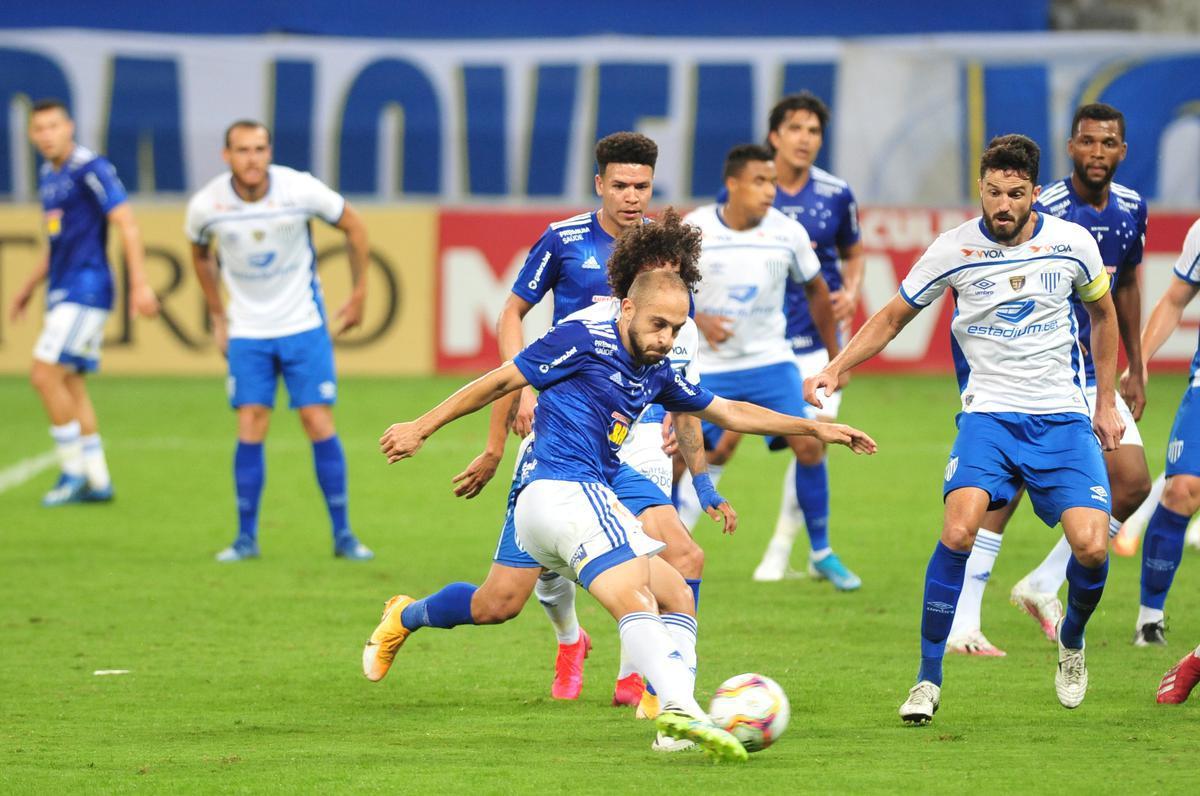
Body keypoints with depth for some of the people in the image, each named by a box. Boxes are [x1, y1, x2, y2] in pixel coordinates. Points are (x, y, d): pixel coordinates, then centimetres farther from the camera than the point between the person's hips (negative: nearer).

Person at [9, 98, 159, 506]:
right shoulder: (49, 175, 15)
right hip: (63, 293, 9)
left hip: (86, 288, -9)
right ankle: (97, 481, 12)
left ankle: (74, 470, -6)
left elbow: (127, 224, -16)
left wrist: (140, 284, -23)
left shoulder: (92, 169, -12)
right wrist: (30, 286, 26)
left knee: (46, 375, -14)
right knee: (70, 385, 8)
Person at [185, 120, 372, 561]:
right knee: (250, 427, -7)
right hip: (247, 331, 1)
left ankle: (342, 534, 3)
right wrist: (218, 316, 12)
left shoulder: (301, 190, -17)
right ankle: (246, 538, 2)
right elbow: (200, 254, 12)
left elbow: (353, 225, 1)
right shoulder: (206, 205, -11)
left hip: (303, 325, -1)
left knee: (319, 422, -6)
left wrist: (359, 293, 4)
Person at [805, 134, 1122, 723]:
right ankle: (928, 679, -14)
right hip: (988, 414, -1)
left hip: (1063, 419, 1)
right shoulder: (955, 249, -5)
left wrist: (1107, 402, 16)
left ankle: (1071, 641, 21)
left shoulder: (1072, 244, -2)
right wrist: (835, 370, -3)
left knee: (1091, 546, -14)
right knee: (959, 528, -26)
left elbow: (1103, 315, 18)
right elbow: (893, 317, 8)